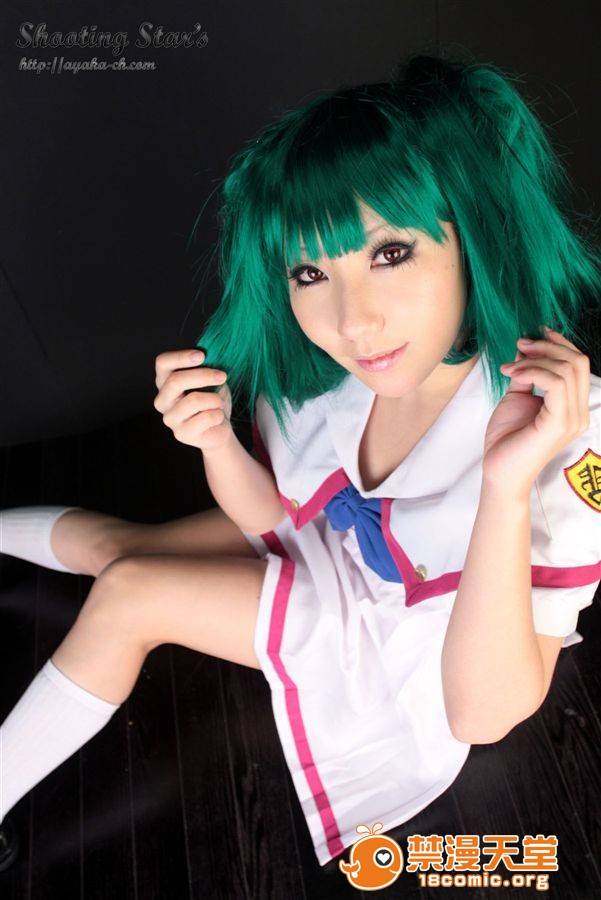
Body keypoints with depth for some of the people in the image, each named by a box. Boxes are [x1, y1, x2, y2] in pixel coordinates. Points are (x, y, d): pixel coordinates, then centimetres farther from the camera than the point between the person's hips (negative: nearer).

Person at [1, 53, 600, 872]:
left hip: (414, 643, -4)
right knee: (107, 541, 8)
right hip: (326, 543, 5)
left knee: (128, 595, -13)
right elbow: (269, 516, -5)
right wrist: (215, 438, -26)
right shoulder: (320, 363, -21)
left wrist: (509, 490, -47)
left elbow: (484, 714, -33)